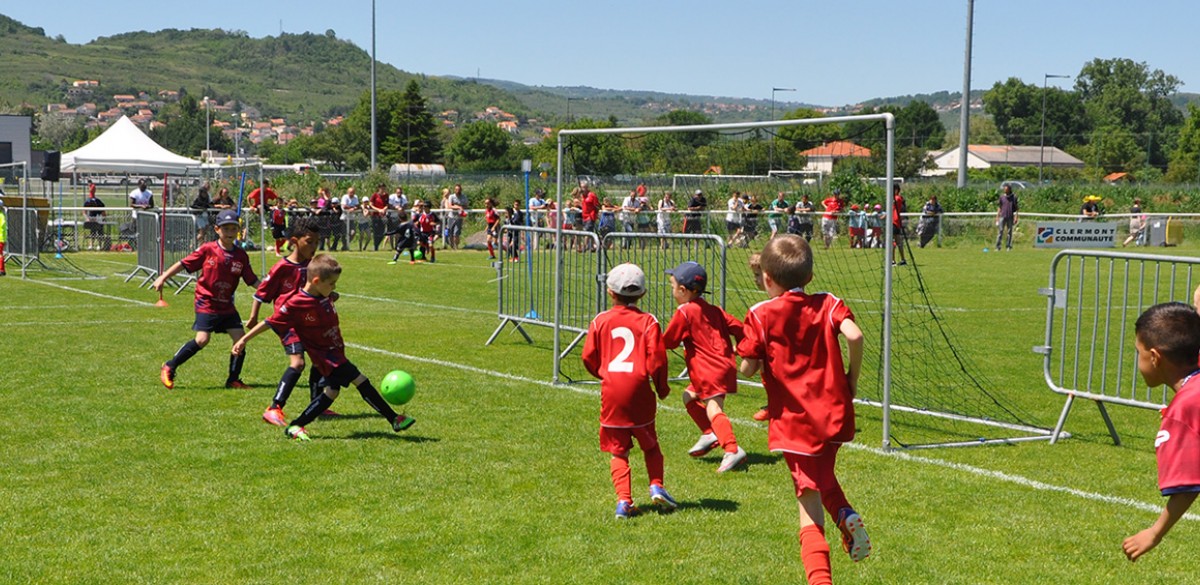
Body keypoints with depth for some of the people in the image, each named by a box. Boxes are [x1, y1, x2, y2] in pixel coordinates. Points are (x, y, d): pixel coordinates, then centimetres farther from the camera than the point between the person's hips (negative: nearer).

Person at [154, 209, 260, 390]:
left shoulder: (241, 255, 1)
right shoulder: (207, 250, -8)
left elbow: (252, 280, 4)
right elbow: (184, 264, -5)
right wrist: (163, 277, -10)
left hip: (227, 305, 5)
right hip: (206, 302, -5)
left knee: (240, 338, -3)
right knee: (202, 339, -15)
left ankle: (233, 380, 11)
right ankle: (169, 368, 1)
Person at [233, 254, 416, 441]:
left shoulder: (326, 296, 0)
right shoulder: (296, 304, -21)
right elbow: (270, 322, -14)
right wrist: (244, 340, -12)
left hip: (336, 353, 9)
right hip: (324, 355, -9)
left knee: (331, 391, 15)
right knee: (360, 381, -14)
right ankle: (394, 420, -7)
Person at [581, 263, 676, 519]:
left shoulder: (600, 321, 3)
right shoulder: (647, 321, -2)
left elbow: (588, 357, 4)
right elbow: (657, 357, -8)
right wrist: (662, 387, 6)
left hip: (611, 390, 1)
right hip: (639, 390, -1)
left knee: (618, 450, 7)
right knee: (650, 444, 17)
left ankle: (624, 500, -3)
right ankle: (656, 486, 1)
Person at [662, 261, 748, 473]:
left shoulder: (684, 312, -8)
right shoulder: (712, 309, 15)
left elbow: (667, 341, -3)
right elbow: (736, 327, 13)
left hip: (711, 370, -10)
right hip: (725, 365, 10)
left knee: (713, 409, -19)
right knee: (689, 396, 23)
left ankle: (733, 450, -33)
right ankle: (710, 434, 20)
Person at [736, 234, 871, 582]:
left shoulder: (761, 315, -5)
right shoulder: (828, 304, 2)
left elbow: (747, 368, -9)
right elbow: (854, 335, -15)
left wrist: (762, 362, 15)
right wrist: (852, 378, 0)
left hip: (792, 420, -3)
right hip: (833, 414, 3)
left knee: (809, 501, 0)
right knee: (824, 476, 30)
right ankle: (846, 515, 1)